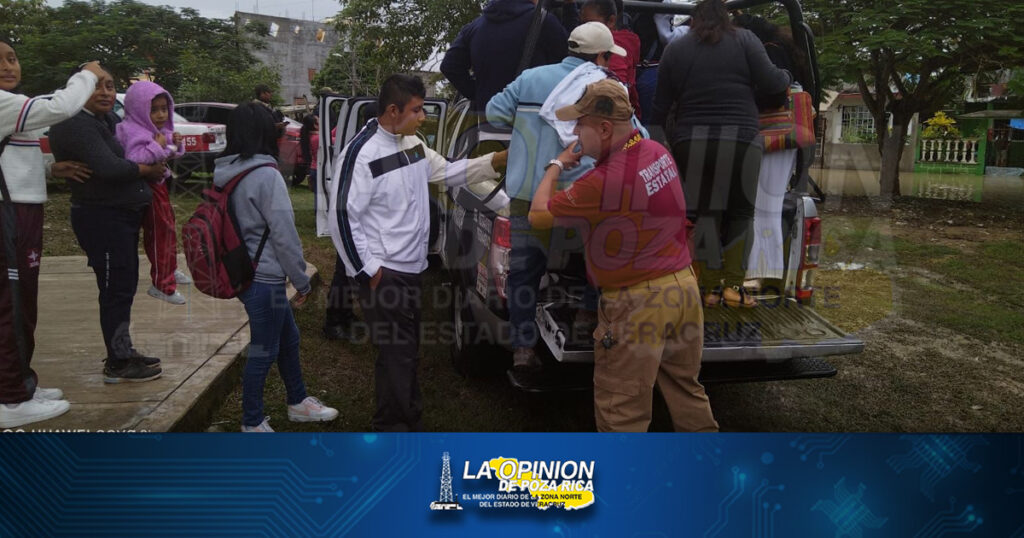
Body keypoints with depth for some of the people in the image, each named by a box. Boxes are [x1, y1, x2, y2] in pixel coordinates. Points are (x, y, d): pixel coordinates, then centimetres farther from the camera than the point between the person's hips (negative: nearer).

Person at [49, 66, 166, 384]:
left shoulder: (108, 118, 12)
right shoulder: (77, 125, -17)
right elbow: (109, 168, -27)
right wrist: (148, 170, -12)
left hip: (123, 215, 10)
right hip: (101, 217, -10)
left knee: (124, 286, 16)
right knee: (116, 289, -5)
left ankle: (124, 352, 28)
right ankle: (117, 366, 4)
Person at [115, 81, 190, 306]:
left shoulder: (162, 130, 8)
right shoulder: (134, 132, -20)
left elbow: (172, 157, 20)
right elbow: (133, 158, -36)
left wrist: (176, 144, 0)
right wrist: (157, 146, -30)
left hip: (160, 184, 10)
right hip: (147, 188, -10)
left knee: (167, 228, 23)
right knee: (159, 232, -4)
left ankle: (170, 270, 43)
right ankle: (162, 285, 5)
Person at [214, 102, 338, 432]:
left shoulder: (226, 174, 6)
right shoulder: (265, 175, -19)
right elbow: (284, 234, -18)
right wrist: (302, 281, -7)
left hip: (244, 273, 9)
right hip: (264, 278, -9)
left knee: (288, 338, 22)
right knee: (263, 351, 5)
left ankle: (298, 402, 37)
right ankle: (252, 424, 19)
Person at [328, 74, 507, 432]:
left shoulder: (413, 144, 7)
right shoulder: (361, 153, -18)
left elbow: (448, 173, 19)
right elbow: (343, 217, -18)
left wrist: (497, 160, 10)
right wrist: (369, 271, -15)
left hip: (412, 268, 8)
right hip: (383, 274, -8)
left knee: (408, 352, 18)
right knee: (396, 354, -2)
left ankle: (409, 422, 33)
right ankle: (393, 426, 14)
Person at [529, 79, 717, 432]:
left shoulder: (604, 182, -24)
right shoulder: (657, 152, 2)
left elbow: (538, 215, -10)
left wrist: (556, 166, 4)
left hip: (638, 303, -8)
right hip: (683, 287, 8)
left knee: (621, 412, 5)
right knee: (686, 390, 24)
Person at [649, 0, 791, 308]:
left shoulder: (675, 49, 14)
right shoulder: (744, 39, 8)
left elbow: (661, 105, 13)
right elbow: (770, 82, 2)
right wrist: (787, 77, 24)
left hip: (691, 141, 2)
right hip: (739, 140, -1)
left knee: (701, 213, 7)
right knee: (738, 212, 9)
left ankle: (709, 286, 9)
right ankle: (733, 286, 9)